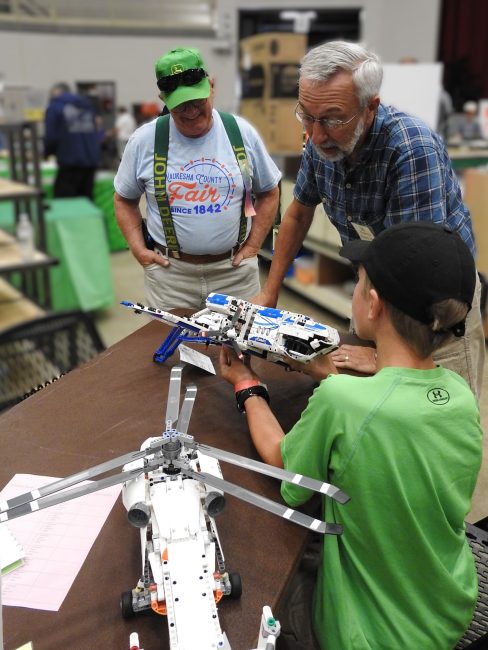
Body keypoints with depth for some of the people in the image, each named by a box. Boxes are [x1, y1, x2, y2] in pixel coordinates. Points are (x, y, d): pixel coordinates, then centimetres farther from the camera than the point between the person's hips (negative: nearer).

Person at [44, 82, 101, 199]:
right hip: (91, 160, 6)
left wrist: (47, 153, 12)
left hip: (70, 162, -6)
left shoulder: (54, 106, 2)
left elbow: (51, 136, -5)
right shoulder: (87, 104, 19)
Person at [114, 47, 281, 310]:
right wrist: (138, 250, -3)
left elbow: (268, 193, 9)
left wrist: (252, 246, 0)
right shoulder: (144, 140, -4)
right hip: (169, 272, -1)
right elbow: (124, 200, 8)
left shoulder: (242, 133, -2)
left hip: (235, 270, 1)